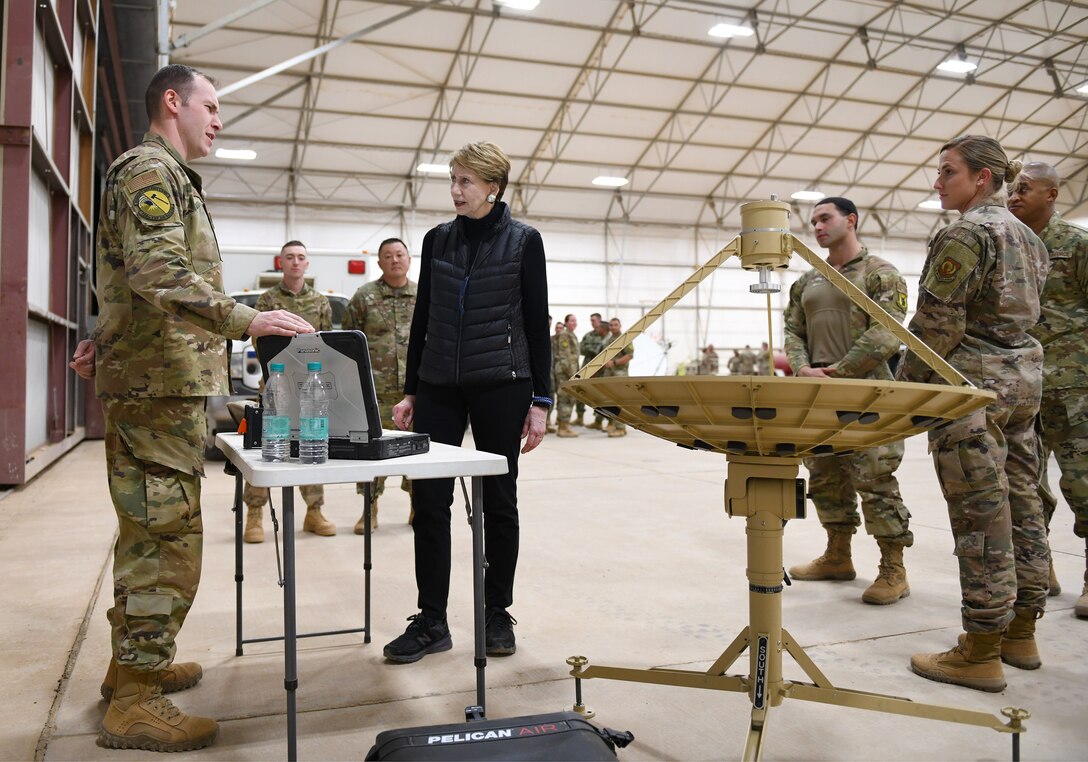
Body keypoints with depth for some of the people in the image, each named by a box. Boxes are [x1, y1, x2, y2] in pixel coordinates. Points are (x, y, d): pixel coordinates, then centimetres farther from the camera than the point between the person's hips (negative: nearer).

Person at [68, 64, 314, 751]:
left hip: (156, 381, 11)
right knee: (167, 539, -8)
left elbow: (131, 280, 28)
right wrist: (248, 320, -28)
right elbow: (160, 275, -24)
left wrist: (106, 339, 25)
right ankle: (136, 704, 0)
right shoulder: (151, 170, -9)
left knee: (148, 533, 16)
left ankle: (133, 664, 28)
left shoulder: (167, 177, 24)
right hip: (161, 384, -11)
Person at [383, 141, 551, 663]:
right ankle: (431, 621, 9)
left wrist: (540, 400, -6)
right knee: (428, 499, -1)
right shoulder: (437, 239, 10)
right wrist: (410, 391, 9)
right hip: (439, 384, 3)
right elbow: (422, 317, 12)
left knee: (498, 501, 6)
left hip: (500, 384, -3)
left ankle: (497, 614, 20)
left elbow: (537, 322, -1)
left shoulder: (523, 241, 0)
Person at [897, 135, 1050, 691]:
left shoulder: (964, 234, -12)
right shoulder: (1026, 235, 17)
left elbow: (937, 323, -16)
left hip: (972, 380, -10)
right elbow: (1019, 311, 19)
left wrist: (907, 383, -6)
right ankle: (1021, 633, 24)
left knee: (980, 517, -5)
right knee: (1021, 506, 13)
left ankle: (981, 654, 3)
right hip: (1023, 375, 10)